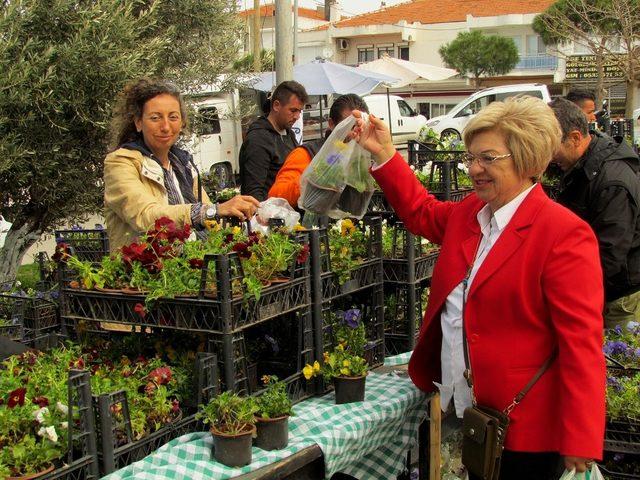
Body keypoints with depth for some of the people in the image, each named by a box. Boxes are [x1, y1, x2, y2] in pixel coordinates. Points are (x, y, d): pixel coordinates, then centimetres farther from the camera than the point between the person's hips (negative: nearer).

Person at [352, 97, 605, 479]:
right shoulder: (468, 212, 6)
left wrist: (581, 443, -22)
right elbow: (421, 212, 27)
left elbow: (582, 343, -20)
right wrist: (384, 154, 14)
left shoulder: (565, 235, -18)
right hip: (461, 410, 7)